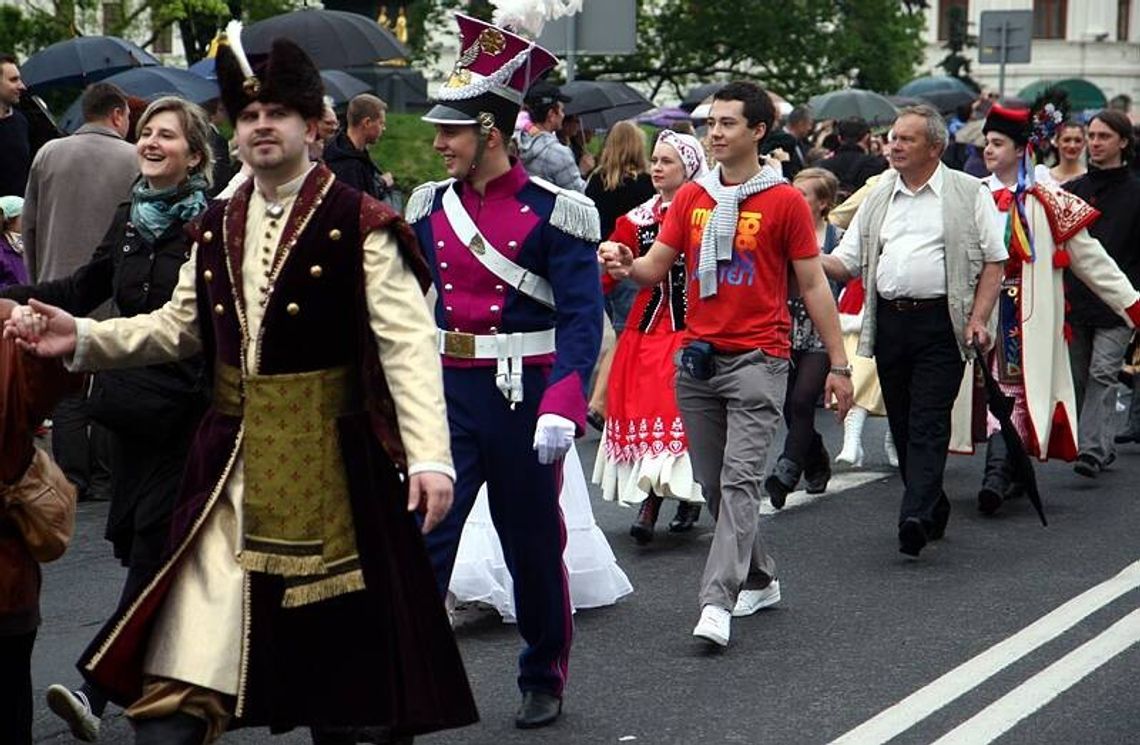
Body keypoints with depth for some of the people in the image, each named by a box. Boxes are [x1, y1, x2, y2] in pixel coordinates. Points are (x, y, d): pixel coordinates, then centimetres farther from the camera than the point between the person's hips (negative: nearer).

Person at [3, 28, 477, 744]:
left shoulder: (358, 225, -8)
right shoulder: (217, 228, 10)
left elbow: (407, 342, -14)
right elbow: (178, 327, 18)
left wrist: (429, 454, -23)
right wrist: (83, 338, 5)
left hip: (331, 462, -4)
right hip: (233, 461, 5)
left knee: (338, 648, 8)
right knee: (178, 672, -1)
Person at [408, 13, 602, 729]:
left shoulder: (555, 212, -10)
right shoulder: (430, 206, 5)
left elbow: (582, 319, -13)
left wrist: (562, 408, -23)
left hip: (523, 395, -3)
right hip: (445, 393, 3)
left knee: (534, 546, 11)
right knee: (421, 533, -6)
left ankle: (544, 683, 28)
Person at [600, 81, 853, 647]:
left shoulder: (784, 201, -1)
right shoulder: (691, 198, 10)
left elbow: (813, 286, 2)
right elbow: (656, 266, 9)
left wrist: (839, 364, 1)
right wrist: (627, 266, -15)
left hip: (757, 360, -5)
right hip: (697, 356, 5)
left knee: (739, 479, -14)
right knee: (712, 484, 11)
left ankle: (717, 602, -19)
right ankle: (759, 580, 28)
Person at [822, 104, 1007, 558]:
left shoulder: (969, 194, 4)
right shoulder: (878, 197, 16)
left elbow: (994, 260, 2)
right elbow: (847, 264, 13)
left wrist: (979, 317, -8)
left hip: (941, 323, -5)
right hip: (889, 323, 5)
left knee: (928, 423, -12)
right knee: (901, 424, 9)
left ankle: (916, 517, -20)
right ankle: (934, 508, 23)